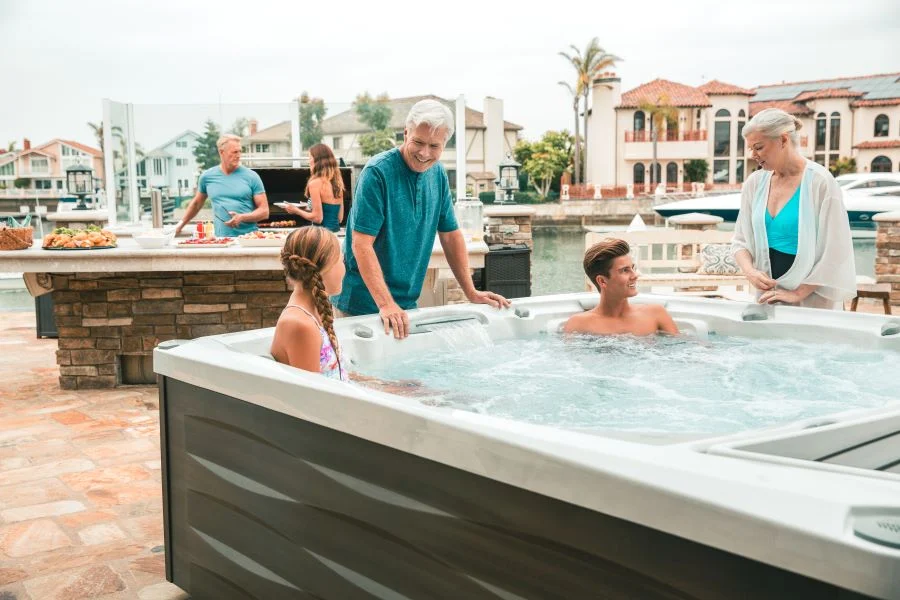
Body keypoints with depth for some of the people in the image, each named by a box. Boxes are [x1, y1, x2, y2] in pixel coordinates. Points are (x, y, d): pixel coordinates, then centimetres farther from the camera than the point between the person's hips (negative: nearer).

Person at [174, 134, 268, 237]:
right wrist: (181, 224, 29)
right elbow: (196, 203, 27)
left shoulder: (251, 177, 3)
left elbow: (264, 212, 2)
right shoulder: (207, 176, 11)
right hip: (221, 239, 2)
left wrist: (242, 217, -12)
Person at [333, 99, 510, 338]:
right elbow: (361, 244, -22)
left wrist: (471, 292, 7)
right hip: (363, 304, -6)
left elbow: (450, 234, 11)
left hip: (407, 302, 6)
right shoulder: (377, 172, -17)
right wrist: (386, 305, -28)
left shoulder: (438, 174, 3)